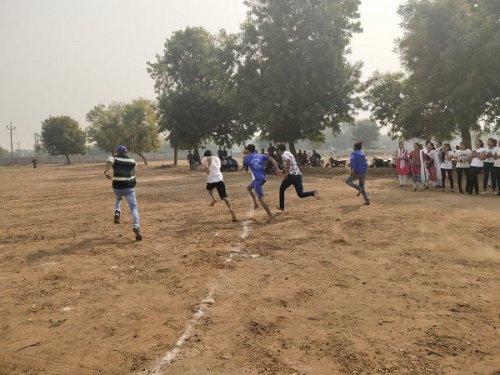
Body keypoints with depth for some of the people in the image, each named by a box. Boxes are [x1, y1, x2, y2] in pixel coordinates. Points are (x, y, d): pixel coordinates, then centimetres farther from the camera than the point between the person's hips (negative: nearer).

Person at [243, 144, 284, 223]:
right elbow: (271, 159, -1)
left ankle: (270, 214, -18)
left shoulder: (247, 158, 4)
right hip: (263, 178, 7)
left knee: (260, 197, -8)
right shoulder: (262, 156, 14)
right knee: (249, 187, 30)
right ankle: (255, 203, 27)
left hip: (257, 179, -7)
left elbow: (246, 170, 16)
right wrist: (277, 169, -8)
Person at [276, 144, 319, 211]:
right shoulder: (289, 153, 23)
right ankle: (313, 193, -21)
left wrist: (286, 172, -25)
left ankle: (281, 207, 19)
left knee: (282, 189, 14)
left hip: (292, 175, -8)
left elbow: (288, 160, -27)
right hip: (298, 175, 8)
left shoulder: (284, 155, -5)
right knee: (300, 194, 4)